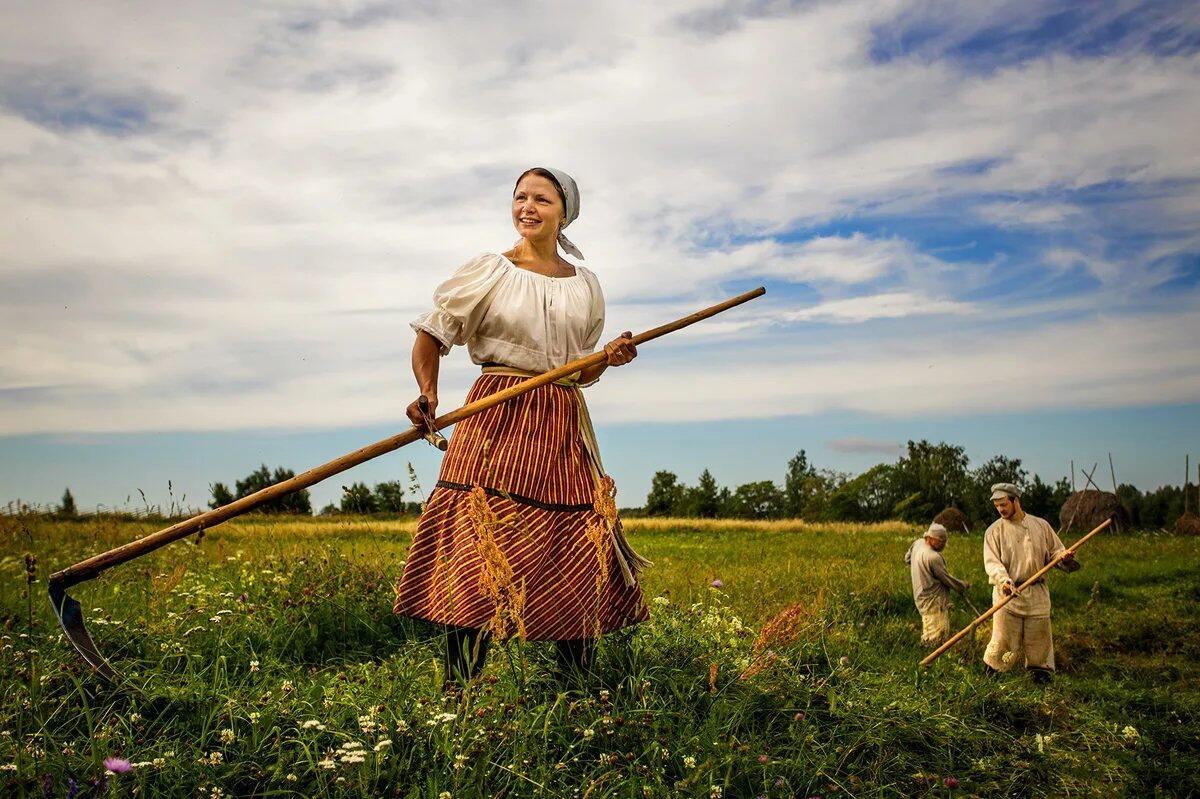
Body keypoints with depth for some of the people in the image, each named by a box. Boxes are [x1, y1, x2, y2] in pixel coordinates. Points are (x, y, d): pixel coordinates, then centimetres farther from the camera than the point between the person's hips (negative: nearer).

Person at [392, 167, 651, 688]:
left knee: (580, 553, -1)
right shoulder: (488, 271, 5)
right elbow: (431, 333, 6)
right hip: (497, 417, -3)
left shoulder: (584, 284, 15)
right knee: (477, 548, -11)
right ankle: (457, 693, -2)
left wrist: (611, 357, -1)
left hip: (563, 428, 4)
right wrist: (427, 395, -10)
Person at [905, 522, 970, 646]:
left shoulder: (918, 543, 1)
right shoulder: (933, 557, -25)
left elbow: (907, 558, 20)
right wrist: (964, 585, 2)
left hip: (921, 596, 10)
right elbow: (947, 579, -14)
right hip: (933, 601, -10)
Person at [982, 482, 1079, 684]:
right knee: (1004, 639, -2)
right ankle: (991, 669, 16)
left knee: (1039, 637, 8)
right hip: (1007, 593, -2)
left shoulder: (1041, 525, 9)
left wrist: (1064, 557, -11)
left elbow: (1055, 552, 13)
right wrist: (1003, 580, -26)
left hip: (1037, 594, 2)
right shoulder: (994, 531, 1)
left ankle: (1041, 671, 25)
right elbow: (991, 562, -8)